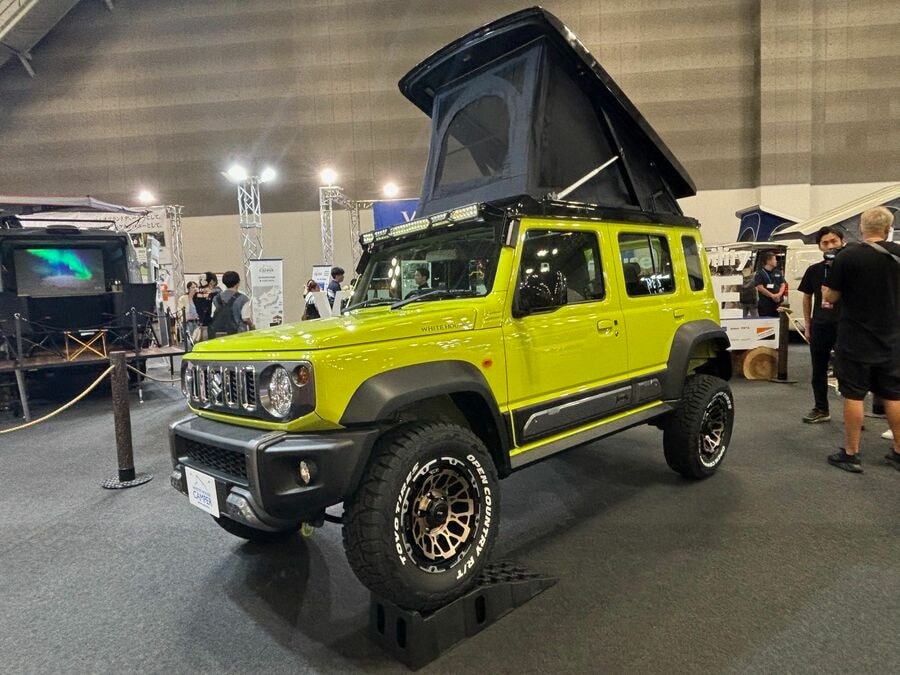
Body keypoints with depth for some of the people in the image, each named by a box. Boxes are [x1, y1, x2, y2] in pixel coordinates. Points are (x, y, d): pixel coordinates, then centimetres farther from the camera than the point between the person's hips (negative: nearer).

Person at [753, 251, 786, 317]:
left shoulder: (778, 272, 14)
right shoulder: (760, 273, -4)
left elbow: (783, 285, 11)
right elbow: (760, 288, -12)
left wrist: (779, 294, -10)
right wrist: (772, 295, -16)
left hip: (778, 304, 6)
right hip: (765, 304, -6)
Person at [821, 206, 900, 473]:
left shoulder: (848, 256, -13)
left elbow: (830, 297, -8)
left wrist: (826, 290, 12)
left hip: (856, 339, -4)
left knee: (854, 395, 2)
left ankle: (851, 454, 8)